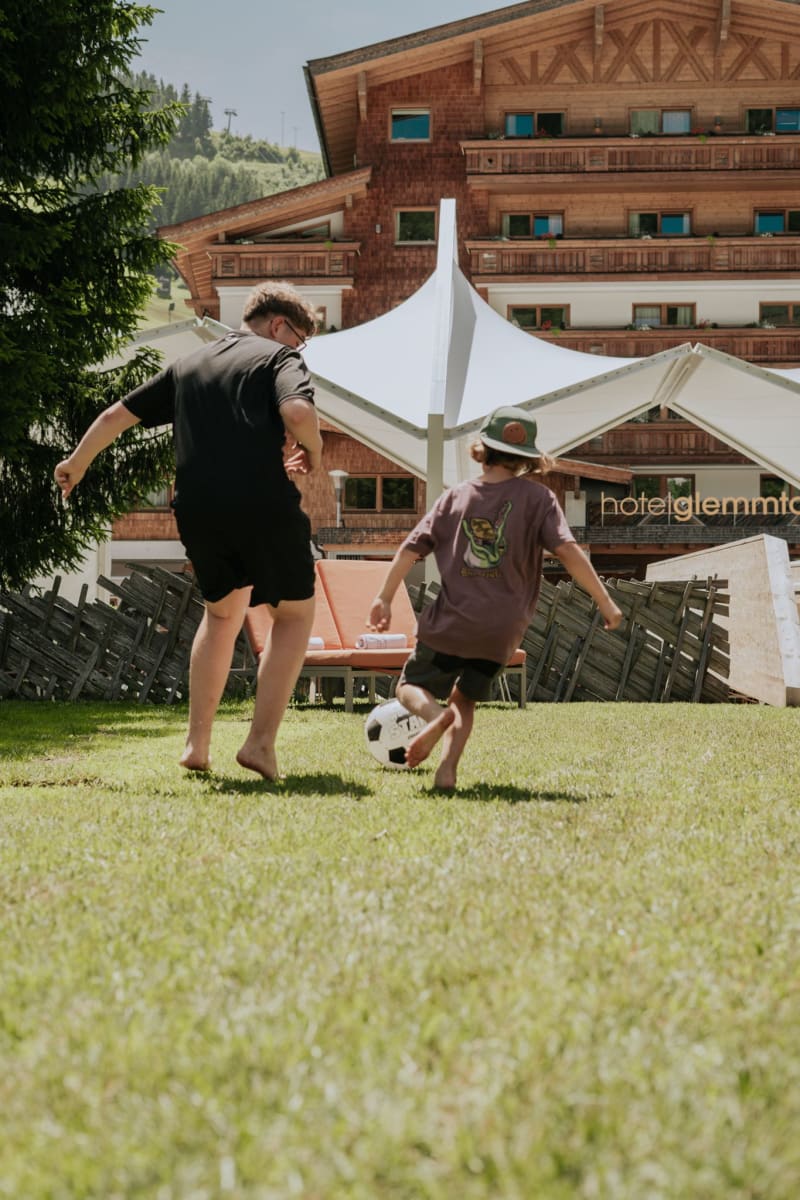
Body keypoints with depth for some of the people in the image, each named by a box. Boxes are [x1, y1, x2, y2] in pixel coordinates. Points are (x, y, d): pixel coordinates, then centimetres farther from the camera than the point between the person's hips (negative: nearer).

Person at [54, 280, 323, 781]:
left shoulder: (188, 365, 22)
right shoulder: (280, 357, 4)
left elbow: (117, 415, 26)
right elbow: (298, 412, -18)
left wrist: (78, 461, 40)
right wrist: (313, 451, 2)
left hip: (197, 510, 5)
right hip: (264, 506, -5)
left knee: (223, 613, 26)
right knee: (295, 613, 13)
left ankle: (197, 743, 20)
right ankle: (262, 741, 0)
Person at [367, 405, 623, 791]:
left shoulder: (457, 496, 4)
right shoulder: (537, 496, -2)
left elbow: (412, 548, 1)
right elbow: (568, 551, -12)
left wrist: (384, 598, 8)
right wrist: (605, 602, -8)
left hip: (450, 623, -1)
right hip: (501, 630, 1)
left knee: (412, 687, 15)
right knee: (464, 698, 19)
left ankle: (436, 716, -18)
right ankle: (448, 767, -4)